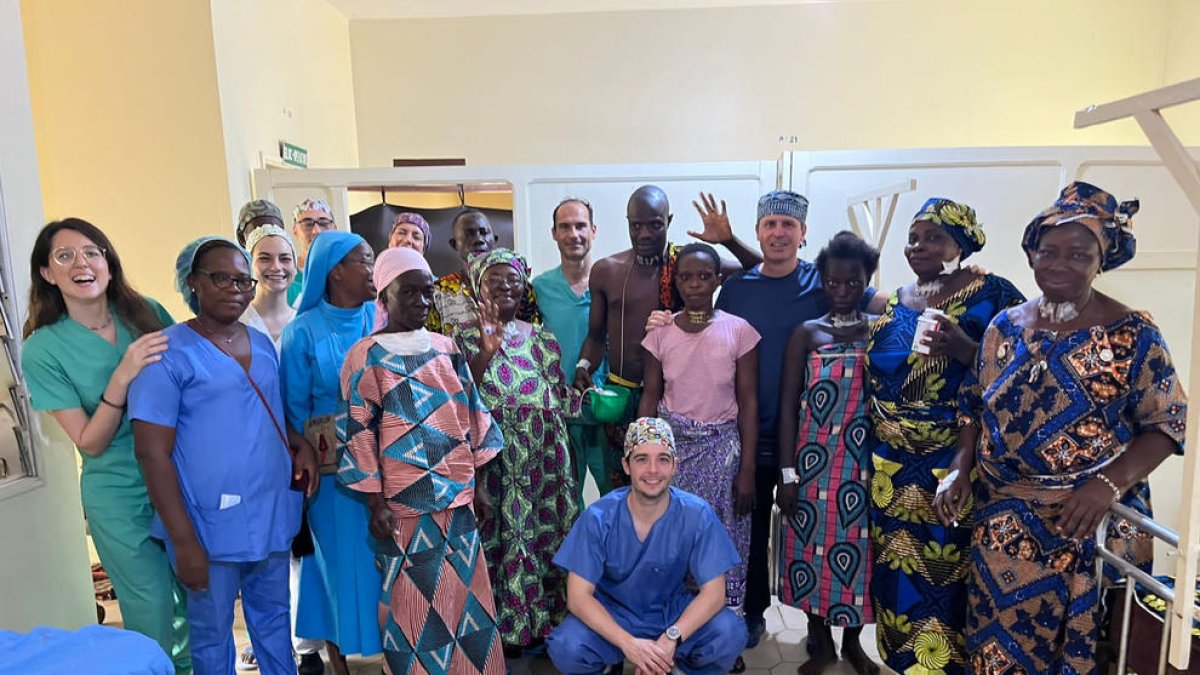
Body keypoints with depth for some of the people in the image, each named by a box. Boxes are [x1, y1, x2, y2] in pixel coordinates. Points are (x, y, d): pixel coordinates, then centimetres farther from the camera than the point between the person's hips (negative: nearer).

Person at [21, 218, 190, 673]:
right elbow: (90, 443, -12)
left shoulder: (149, 313, -4)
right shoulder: (43, 349, -10)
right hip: (121, 501, -2)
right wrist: (122, 377, -27)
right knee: (154, 622, 9)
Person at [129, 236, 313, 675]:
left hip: (273, 515, 5)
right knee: (212, 636, 14)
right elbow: (152, 452, -13)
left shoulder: (262, 344, 7)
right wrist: (183, 540, -16)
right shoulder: (168, 353, -11)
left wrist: (301, 448, 0)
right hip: (212, 526, -5)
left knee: (274, 620, 20)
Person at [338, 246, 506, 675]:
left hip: (458, 495, 5)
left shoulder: (446, 348, 7)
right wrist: (375, 502, -10)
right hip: (405, 501, -4)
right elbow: (358, 432, -7)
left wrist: (478, 483, 10)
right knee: (415, 601, 6)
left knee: (465, 593, 13)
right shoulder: (366, 355, -5)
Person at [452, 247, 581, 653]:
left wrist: (580, 388, -7)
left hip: (543, 454, 4)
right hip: (495, 455, -3)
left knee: (547, 528, 8)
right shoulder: (466, 336, 1)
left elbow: (559, 397, 11)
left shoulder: (541, 337, 10)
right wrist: (487, 352, -23)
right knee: (504, 533, 0)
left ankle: (546, 618, 25)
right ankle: (507, 626, 17)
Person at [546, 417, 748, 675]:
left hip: (675, 613, 0)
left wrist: (671, 638, -29)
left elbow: (713, 592, -15)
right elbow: (578, 595, -17)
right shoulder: (599, 518, -18)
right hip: (612, 614, 0)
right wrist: (627, 643, -29)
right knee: (565, 648, -28)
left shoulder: (697, 515, -17)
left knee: (731, 634, -27)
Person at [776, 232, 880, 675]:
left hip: (866, 462, 1)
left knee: (859, 544, 8)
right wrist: (788, 472, -5)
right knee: (814, 543, 6)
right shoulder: (806, 333, 2)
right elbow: (788, 404, -1)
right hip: (814, 459, 0)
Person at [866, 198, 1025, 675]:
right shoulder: (890, 305, 12)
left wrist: (966, 350, -22)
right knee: (897, 567, 12)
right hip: (893, 466, 5)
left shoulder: (992, 294, -2)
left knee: (950, 571, 0)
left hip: (958, 464, -4)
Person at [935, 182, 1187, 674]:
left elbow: (1167, 424, -7)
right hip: (1004, 523, 3)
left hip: (1091, 523, -3)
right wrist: (961, 469, -4)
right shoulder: (1005, 326, 3)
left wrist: (1111, 483, -21)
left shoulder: (1133, 335, -8)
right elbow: (977, 407, 9)